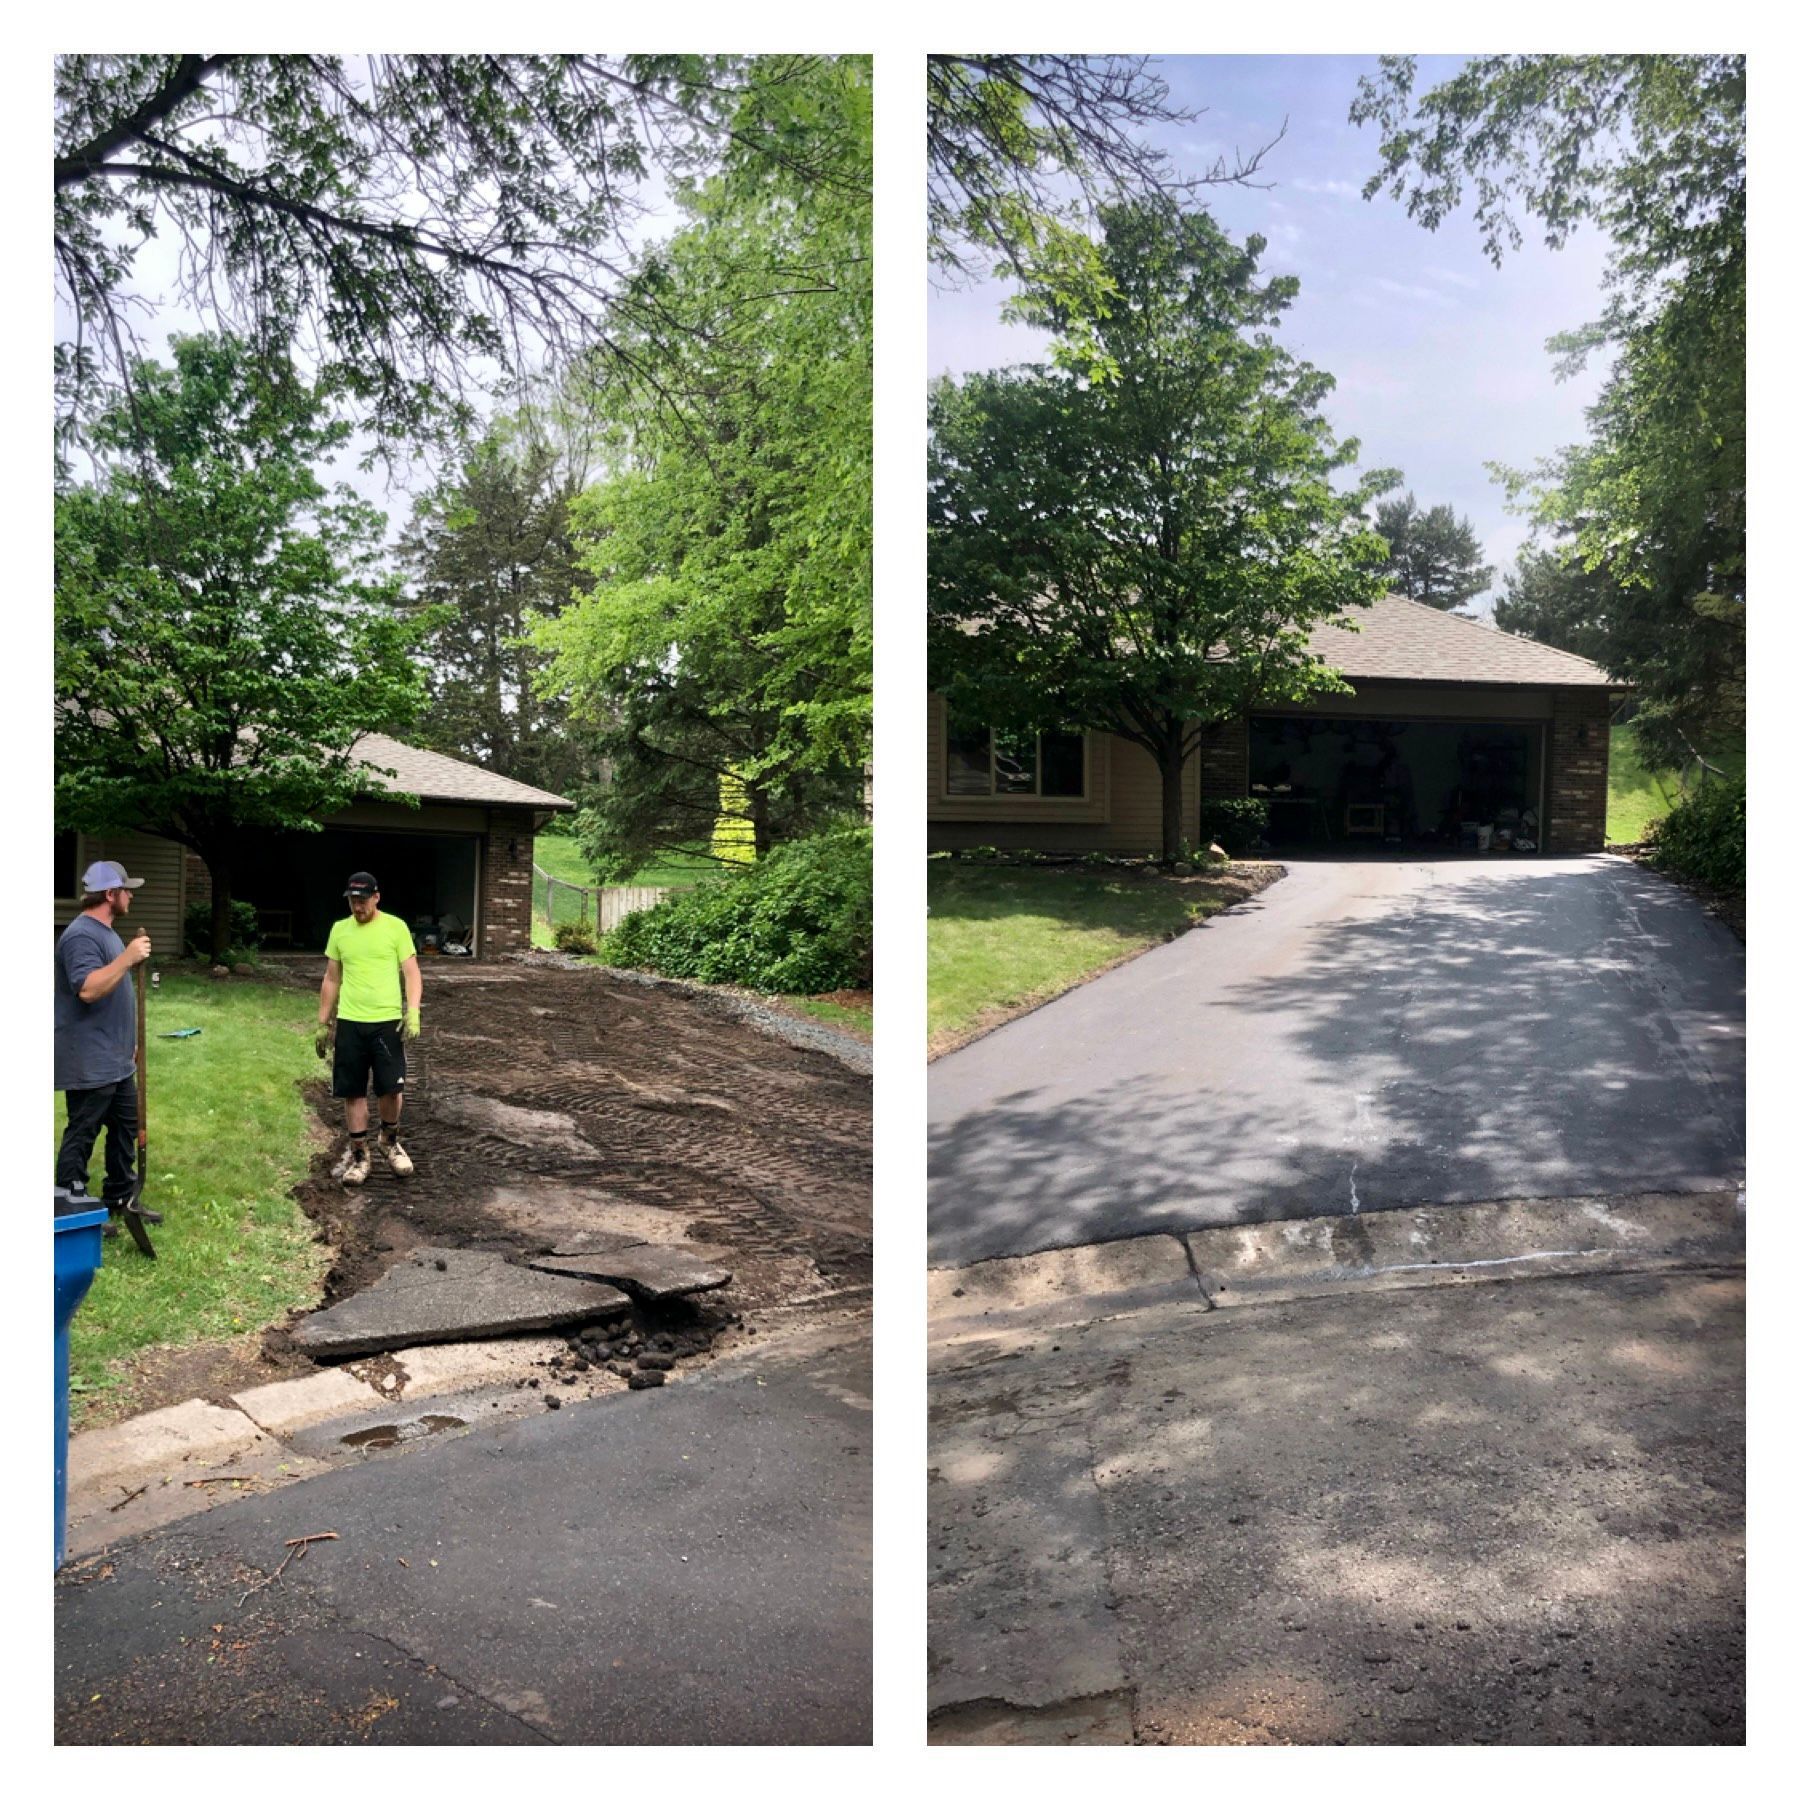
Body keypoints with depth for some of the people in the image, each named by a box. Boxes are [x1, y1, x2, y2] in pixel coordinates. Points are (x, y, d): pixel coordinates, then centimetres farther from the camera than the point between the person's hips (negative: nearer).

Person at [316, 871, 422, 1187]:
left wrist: (413, 1011, -18)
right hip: (349, 1023, 3)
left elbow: (412, 974, -4)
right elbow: (331, 980, 13)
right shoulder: (339, 930, 7)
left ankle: (390, 1142, 25)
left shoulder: (395, 927, -4)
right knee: (353, 1092, 5)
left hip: (387, 1022, -3)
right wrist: (323, 1023, 11)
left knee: (391, 1088, -1)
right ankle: (359, 1154, 17)